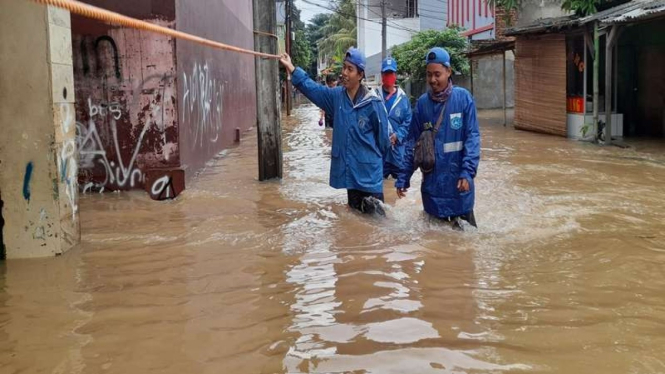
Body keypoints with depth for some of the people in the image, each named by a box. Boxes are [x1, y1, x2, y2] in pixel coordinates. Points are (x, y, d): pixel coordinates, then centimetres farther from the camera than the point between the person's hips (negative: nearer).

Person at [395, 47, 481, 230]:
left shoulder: (463, 98, -6)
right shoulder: (422, 102, 1)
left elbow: (472, 137, -8)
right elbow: (413, 142, 5)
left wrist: (468, 172, -18)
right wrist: (403, 178, 3)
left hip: (458, 177, -2)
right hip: (432, 179, 2)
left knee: (463, 226, 7)